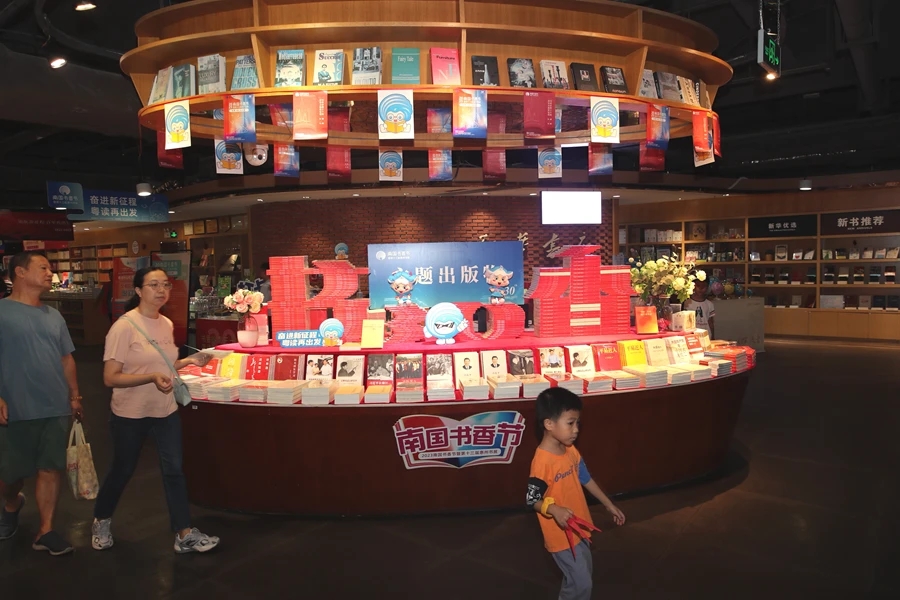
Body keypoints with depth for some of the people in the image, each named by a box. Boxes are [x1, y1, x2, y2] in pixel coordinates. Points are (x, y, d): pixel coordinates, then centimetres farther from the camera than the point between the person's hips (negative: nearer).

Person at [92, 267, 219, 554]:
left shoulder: (166, 324, 3)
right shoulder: (124, 327, -19)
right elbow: (111, 378, -20)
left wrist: (189, 361, 2)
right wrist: (153, 377, -32)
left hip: (166, 411, 5)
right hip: (131, 414, -5)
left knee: (174, 470, 5)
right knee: (121, 472, 14)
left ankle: (184, 534, 14)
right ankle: (101, 521, 41)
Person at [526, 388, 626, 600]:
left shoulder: (571, 451, -3)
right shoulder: (542, 461, -28)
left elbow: (586, 479, 10)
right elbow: (532, 499, -22)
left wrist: (609, 505, 16)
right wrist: (554, 510, -39)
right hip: (561, 534, -8)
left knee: (585, 574, 24)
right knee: (581, 583, 3)